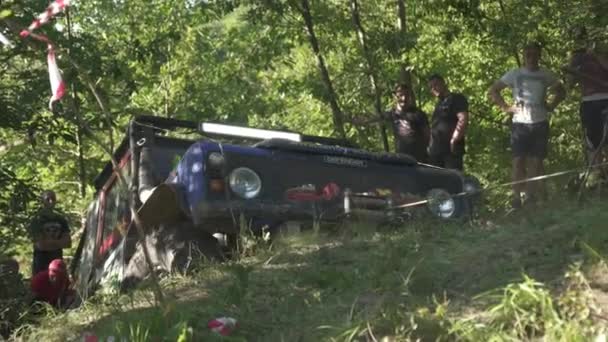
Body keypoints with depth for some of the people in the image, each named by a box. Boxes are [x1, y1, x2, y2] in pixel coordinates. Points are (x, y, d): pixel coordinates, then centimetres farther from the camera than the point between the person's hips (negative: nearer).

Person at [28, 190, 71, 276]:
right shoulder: (37, 220, -6)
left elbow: (68, 243, 3)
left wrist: (47, 243, -8)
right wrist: (58, 242, -2)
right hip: (41, 263, -5)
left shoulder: (61, 219, 9)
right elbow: (40, 245, -14)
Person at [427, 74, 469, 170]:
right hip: (436, 151, 8)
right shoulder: (438, 104, 26)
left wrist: (453, 140, -16)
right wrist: (431, 146, 14)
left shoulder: (456, 98, 1)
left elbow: (463, 119, -13)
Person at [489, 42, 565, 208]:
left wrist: (552, 105, 6)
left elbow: (561, 91, 22)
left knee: (537, 161, 4)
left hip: (540, 123, 2)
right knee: (519, 161, -4)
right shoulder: (514, 74, 0)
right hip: (520, 123, -2)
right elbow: (492, 91, 5)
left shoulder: (546, 75, 6)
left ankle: (533, 196, 13)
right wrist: (506, 107, -4)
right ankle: (516, 197, -1)